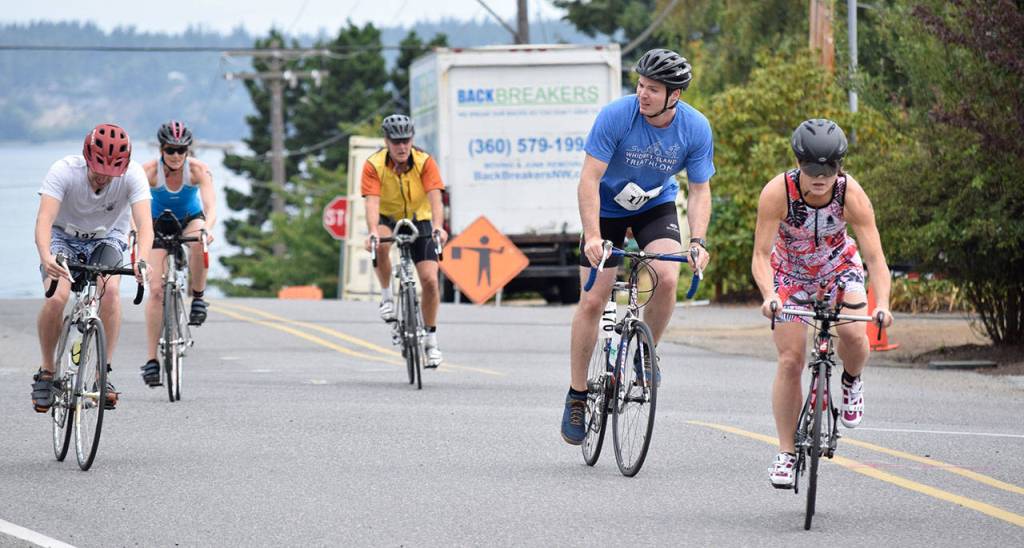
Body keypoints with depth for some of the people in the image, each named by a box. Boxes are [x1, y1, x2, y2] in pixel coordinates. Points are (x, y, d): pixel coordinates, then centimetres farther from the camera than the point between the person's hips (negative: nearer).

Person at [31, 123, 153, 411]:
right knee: (56, 297, -27)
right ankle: (46, 371, -5)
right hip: (64, 238, -1)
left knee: (110, 290, -30)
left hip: (107, 239, 1)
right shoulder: (64, 171, -29)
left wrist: (141, 262, -55)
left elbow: (144, 223, -35)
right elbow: (44, 218, -38)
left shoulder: (133, 175, -26)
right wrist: (46, 257, -58)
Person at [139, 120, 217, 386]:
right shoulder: (149, 171, -26)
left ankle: (198, 298, -14)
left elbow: (211, 204, -36)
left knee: (198, 241, -38)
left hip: (190, 220, 0)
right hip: (159, 224, 0)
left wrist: (207, 228, -57)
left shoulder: (198, 169, -24)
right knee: (156, 290, -13)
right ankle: (152, 360, -9)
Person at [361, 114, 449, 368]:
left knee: (430, 279, -11)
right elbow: (372, 202, -32)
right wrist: (373, 232, -49)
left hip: (418, 220, 1)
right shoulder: (374, 165, -22)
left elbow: (435, 198, -31)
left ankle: (431, 340, 4)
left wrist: (438, 227, -48)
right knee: (380, 245, -37)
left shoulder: (425, 162, -21)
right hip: (388, 219, -1)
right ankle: (387, 296, -14)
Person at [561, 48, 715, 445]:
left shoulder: (695, 128, -20)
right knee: (592, 301, -7)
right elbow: (589, 179, -27)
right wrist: (593, 236, -37)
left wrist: (698, 241, -27)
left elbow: (699, 190, -12)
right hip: (607, 208, -1)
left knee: (666, 278, -25)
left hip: (656, 207, 1)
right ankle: (576, 397, 5)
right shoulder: (616, 115, -27)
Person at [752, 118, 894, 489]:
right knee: (790, 360, -8)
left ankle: (851, 382, 8)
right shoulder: (778, 192, -32)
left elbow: (875, 257, -32)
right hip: (790, 271, 0)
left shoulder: (852, 195, -30)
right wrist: (769, 296, -52)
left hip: (839, 267, 0)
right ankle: (786, 453, 3)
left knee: (853, 334, -27)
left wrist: (883, 304, -48)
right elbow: (761, 255, -34)